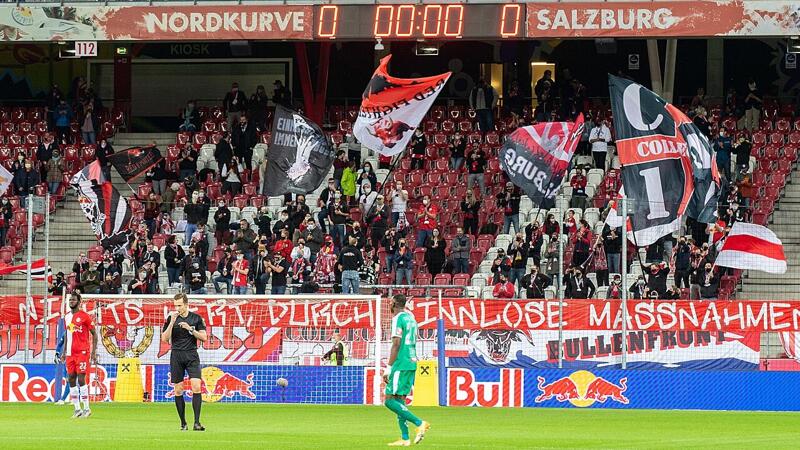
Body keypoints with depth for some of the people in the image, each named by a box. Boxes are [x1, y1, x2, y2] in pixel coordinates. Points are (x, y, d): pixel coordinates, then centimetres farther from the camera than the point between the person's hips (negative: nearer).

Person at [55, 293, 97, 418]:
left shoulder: (85, 316, -6)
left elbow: (94, 334, -3)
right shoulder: (67, 317, 13)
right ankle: (77, 409, 10)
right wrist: (64, 352, 18)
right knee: (71, 379, 4)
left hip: (82, 352, -7)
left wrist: (94, 352, -9)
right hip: (70, 353, 7)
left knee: (81, 379, -10)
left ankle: (86, 408, -3)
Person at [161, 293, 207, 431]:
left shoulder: (196, 318, 5)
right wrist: (172, 322, -14)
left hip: (192, 355, -1)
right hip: (176, 355, 1)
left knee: (196, 386, -14)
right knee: (178, 390, 1)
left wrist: (191, 329, -11)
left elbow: (204, 337, 3)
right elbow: (164, 339, -3)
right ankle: (183, 423, 10)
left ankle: (197, 422, -14)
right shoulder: (171, 318, 3)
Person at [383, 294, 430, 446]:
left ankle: (419, 423, -19)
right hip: (412, 364, 9)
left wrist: (389, 368, -15)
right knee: (399, 400, 10)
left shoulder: (398, 319, -10)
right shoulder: (411, 318, 16)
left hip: (401, 364, -9)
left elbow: (396, 344, -16)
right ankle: (404, 438, 4)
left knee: (390, 400, -8)